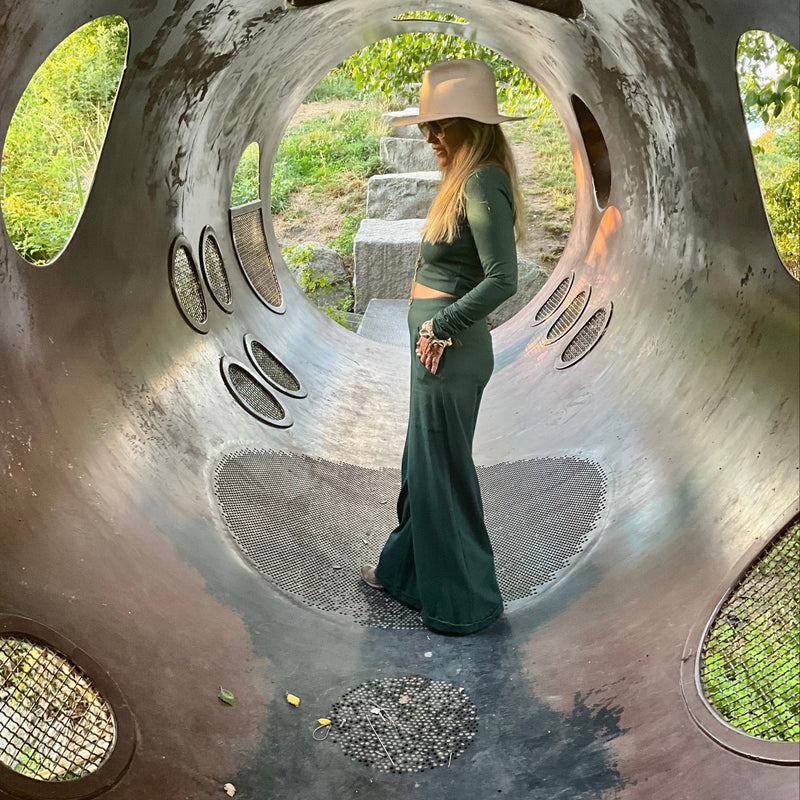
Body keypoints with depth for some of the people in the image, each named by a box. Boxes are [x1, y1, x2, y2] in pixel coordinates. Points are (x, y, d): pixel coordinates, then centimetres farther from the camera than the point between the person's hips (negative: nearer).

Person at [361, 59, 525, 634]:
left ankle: (466, 602, 22)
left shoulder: (483, 183, -17)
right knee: (422, 462, 21)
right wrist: (436, 326, 5)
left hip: (450, 351, -10)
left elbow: (503, 279, -26)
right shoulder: (469, 179, 13)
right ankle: (407, 569, 41)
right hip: (437, 346, 10)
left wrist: (441, 325, -19)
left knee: (445, 471, 4)